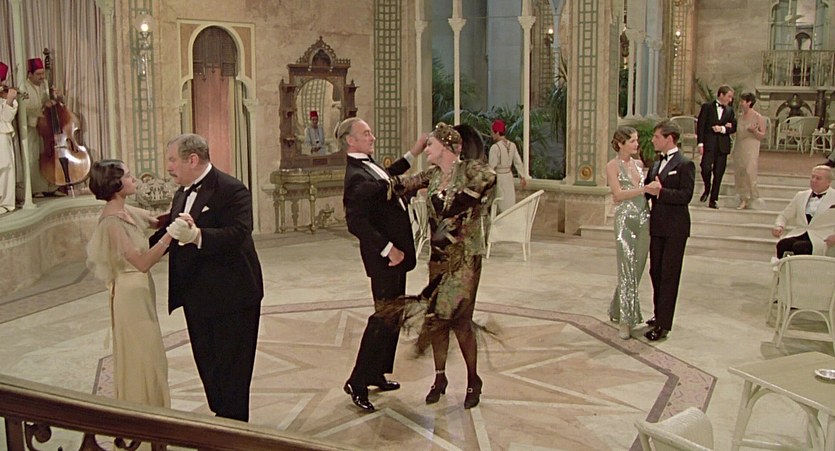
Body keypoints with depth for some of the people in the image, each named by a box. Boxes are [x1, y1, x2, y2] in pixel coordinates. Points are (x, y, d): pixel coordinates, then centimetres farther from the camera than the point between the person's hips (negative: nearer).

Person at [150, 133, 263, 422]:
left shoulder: (232, 190, -17)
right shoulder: (183, 194, 10)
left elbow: (238, 233, -30)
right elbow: (169, 233, 15)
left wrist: (197, 235, -43)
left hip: (231, 296, -9)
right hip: (198, 298, 9)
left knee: (231, 367, 2)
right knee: (206, 362, 18)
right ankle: (220, 418, 33)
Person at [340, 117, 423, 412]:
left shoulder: (368, 166, 9)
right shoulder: (357, 177, -22)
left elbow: (388, 177, 33)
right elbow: (356, 222, -30)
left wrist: (413, 154, 28)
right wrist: (388, 250, -26)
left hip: (396, 252, 10)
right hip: (385, 257, -10)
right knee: (385, 317, -6)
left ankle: (377, 374, 30)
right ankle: (357, 382, 3)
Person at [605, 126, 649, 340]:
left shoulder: (639, 164, 14)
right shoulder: (613, 165, -4)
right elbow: (618, 194, -14)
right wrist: (644, 188, -19)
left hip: (644, 219, 7)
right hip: (625, 220, -7)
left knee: (637, 269, 10)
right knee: (627, 271, -8)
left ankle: (618, 310, 27)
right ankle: (626, 321, -4)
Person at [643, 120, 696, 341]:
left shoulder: (684, 164, -10)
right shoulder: (657, 164, 14)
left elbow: (686, 195, -19)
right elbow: (647, 191, 14)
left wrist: (660, 191, -25)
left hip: (675, 228, -8)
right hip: (658, 226, 8)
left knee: (669, 276, -4)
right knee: (656, 272, 15)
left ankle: (663, 324, -1)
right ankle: (659, 315, 30)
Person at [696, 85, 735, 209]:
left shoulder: (730, 110, 14)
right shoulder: (707, 106, 3)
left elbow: (734, 127, 12)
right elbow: (700, 125, -2)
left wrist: (723, 129, -8)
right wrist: (700, 143, -11)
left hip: (722, 145, 3)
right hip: (709, 143, -3)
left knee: (718, 173, 3)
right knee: (706, 167, -19)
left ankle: (713, 200, 10)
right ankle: (707, 189, 10)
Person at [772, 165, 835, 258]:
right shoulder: (801, 195, 21)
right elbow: (784, 215, 24)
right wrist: (779, 226, 1)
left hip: (821, 239, -4)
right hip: (798, 234, 4)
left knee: (799, 247, -37)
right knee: (782, 244, -32)